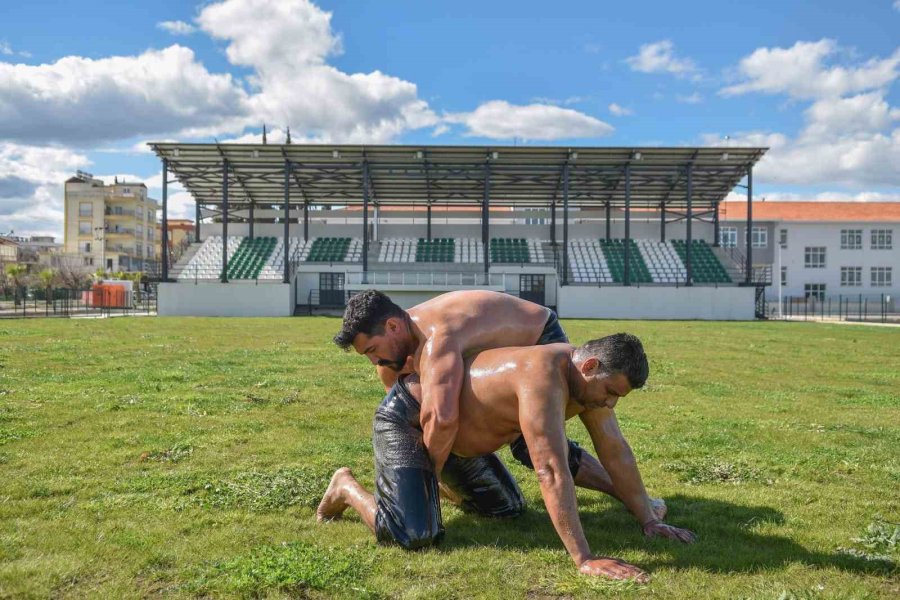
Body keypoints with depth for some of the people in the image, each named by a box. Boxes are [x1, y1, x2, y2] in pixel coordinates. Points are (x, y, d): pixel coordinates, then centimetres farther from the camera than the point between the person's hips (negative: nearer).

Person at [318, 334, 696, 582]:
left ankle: (438, 479, 34)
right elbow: (552, 471, -41)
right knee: (415, 536, -22)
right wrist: (584, 559, -39)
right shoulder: (543, 378, -37)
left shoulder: (586, 378, -8)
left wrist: (648, 520, 1)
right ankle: (349, 488, 6)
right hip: (406, 419, -9)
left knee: (509, 509, 15)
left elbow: (615, 451, 0)